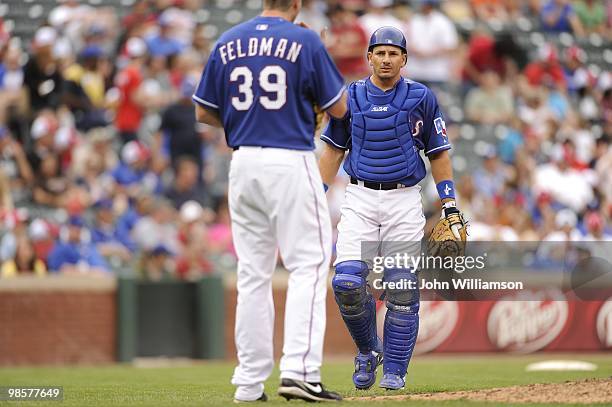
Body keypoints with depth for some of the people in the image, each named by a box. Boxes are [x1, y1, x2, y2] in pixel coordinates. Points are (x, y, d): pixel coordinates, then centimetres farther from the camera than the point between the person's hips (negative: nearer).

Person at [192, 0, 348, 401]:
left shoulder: (227, 44, 6)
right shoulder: (306, 41, -7)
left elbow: (204, 112, 9)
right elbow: (338, 108, 0)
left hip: (244, 164, 5)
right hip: (292, 163, -5)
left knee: (253, 273, 10)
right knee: (308, 266, -3)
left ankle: (250, 382, 10)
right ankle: (299, 370, -16)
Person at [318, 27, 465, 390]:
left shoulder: (421, 98, 2)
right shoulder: (350, 97, 6)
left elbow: (439, 154, 6)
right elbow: (333, 150, 13)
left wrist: (451, 207, 0)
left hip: (405, 201, -1)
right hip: (360, 200, 1)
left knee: (402, 289, -5)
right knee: (347, 282, -13)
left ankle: (395, 370, 7)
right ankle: (368, 350, 12)